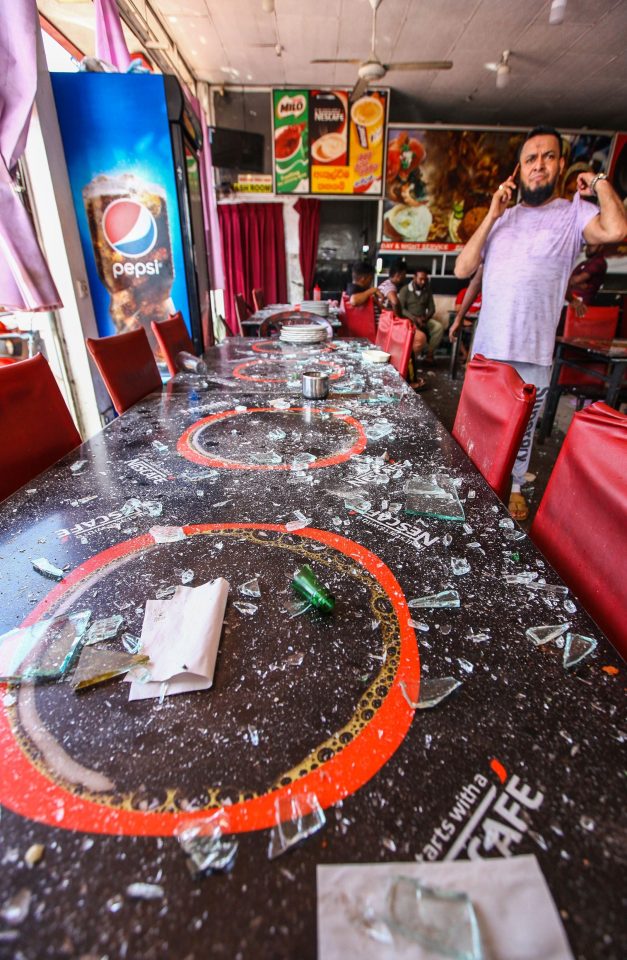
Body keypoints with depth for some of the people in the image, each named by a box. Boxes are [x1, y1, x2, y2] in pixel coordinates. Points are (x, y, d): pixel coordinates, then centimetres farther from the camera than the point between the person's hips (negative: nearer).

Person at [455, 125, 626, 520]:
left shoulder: (573, 214, 0)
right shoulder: (503, 217, 11)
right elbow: (462, 269, 2)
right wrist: (492, 216, -3)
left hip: (533, 355, -3)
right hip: (486, 348, 3)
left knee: (523, 427, 8)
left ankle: (514, 486, 28)